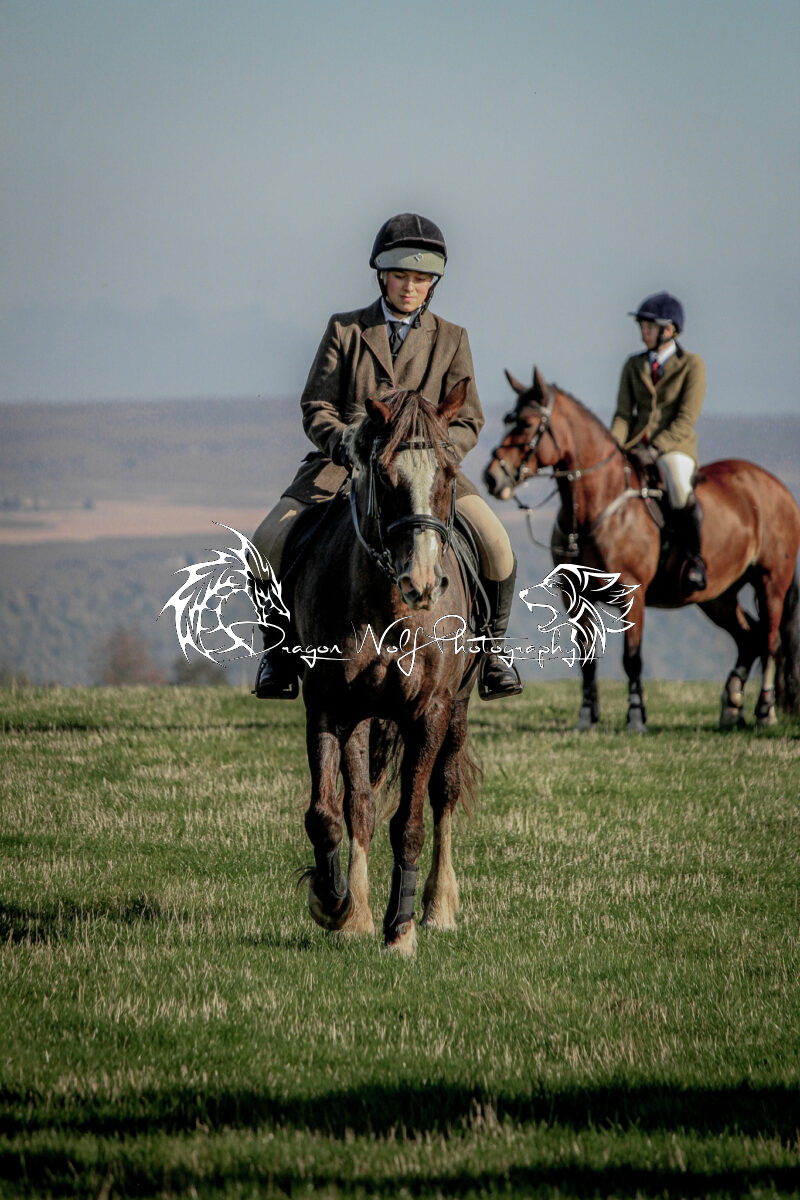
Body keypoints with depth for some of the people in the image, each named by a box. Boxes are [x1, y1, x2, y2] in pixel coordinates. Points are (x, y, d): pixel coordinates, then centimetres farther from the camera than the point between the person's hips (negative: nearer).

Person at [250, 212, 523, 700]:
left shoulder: (451, 339, 9)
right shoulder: (346, 330, 8)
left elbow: (468, 422, 5)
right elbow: (316, 407, 5)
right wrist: (343, 442, -17)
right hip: (344, 463, 0)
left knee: (497, 548, -23)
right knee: (268, 544, -20)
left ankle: (490, 644, 2)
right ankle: (282, 643, 5)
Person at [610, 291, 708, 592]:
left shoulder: (691, 365, -2)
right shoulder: (634, 366, 13)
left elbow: (686, 420, -9)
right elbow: (623, 414, 8)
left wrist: (655, 450, -20)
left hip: (675, 449, -5)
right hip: (636, 449, 5)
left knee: (679, 489, -37)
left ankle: (695, 558, -18)